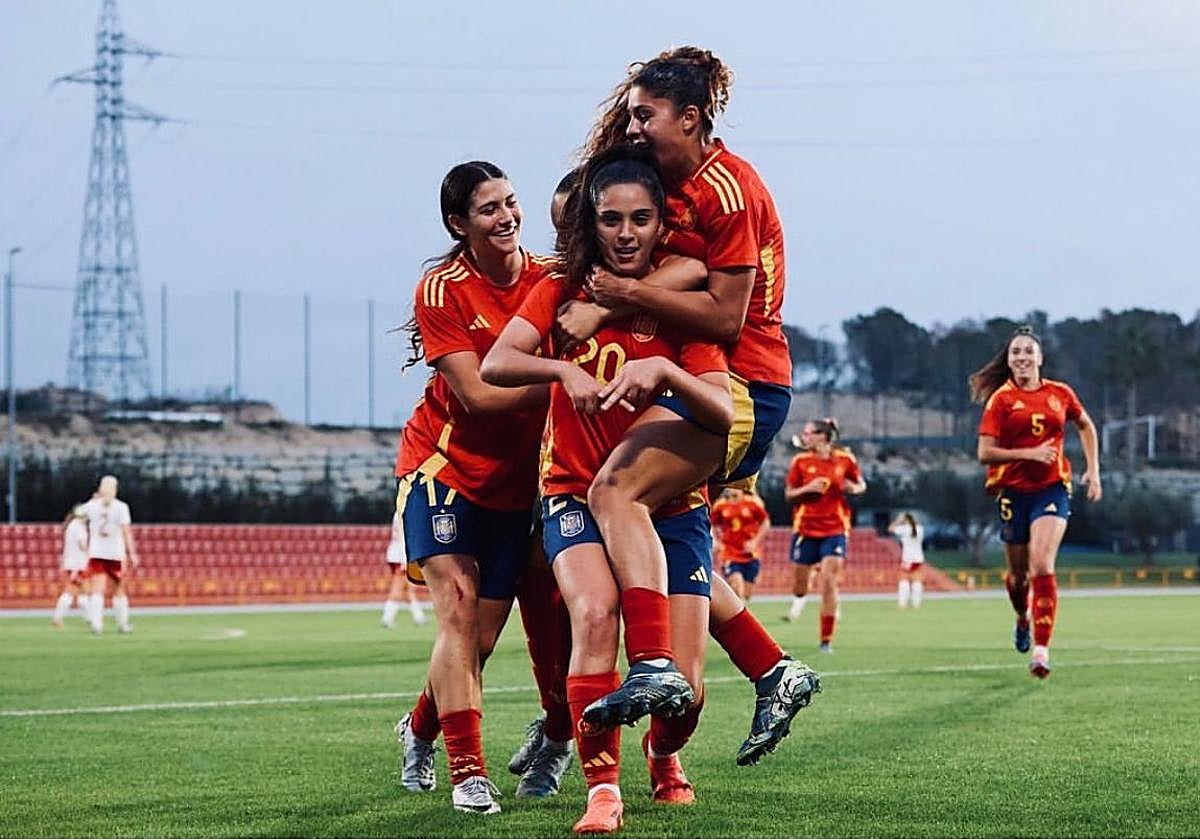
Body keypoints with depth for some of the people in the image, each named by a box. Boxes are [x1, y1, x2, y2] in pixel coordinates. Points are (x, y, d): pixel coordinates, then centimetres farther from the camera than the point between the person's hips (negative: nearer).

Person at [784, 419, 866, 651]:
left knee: (829, 583, -13)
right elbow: (789, 495, 4)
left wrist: (854, 488, -9)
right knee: (801, 578, 10)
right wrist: (807, 488, -15)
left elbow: (861, 484, 13)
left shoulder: (845, 459, -1)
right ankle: (798, 599, 50)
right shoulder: (800, 461, 0)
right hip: (806, 527, 2)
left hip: (835, 529, -1)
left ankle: (826, 640, -7)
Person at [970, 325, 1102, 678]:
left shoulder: (1060, 394, 4)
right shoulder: (1001, 399, -3)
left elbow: (1086, 426, 23)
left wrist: (1093, 470, 14)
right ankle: (1023, 619, 46)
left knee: (1042, 565, -18)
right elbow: (985, 452, -8)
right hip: (1013, 491, 0)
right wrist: (1030, 453, -18)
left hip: (1051, 489, 0)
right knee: (1019, 573, 11)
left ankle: (1041, 650, -20)